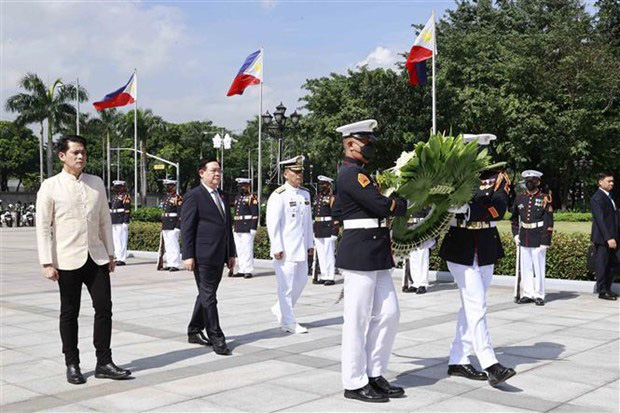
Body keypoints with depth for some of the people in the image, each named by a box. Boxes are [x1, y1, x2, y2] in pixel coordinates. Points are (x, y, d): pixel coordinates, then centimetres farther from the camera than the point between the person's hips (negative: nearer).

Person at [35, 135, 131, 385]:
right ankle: (72, 365, 20)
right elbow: (43, 227, -5)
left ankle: (104, 363, 12)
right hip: (68, 260, -3)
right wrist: (47, 263, -9)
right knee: (69, 314, 7)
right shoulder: (50, 187, -4)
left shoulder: (96, 183, 8)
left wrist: (110, 253, 10)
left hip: (97, 258, 4)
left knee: (104, 308, 2)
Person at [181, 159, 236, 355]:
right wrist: (188, 255, -15)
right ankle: (216, 338, 1)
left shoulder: (223, 197, 16)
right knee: (208, 297, -3)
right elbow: (187, 227, -10)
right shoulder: (194, 196, -7)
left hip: (219, 256, 8)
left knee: (206, 295, 16)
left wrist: (231, 253, 17)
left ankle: (194, 331, 28)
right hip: (203, 256, -8)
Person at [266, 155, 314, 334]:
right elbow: (272, 223, -14)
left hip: (301, 249, 8)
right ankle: (288, 322, 9)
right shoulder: (279, 196, -11)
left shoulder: (305, 194, 11)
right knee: (286, 285, -1)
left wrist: (310, 244, 14)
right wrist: (277, 248, -17)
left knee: (301, 281, 14)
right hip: (285, 250, -7)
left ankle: (280, 309, 32)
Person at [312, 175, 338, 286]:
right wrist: (314, 228, 17)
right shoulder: (317, 197, 16)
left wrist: (335, 228, -16)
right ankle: (324, 276, 15)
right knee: (320, 254, 9)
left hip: (328, 228, -7)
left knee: (329, 254, -5)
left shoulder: (332, 198, -5)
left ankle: (331, 277, -1)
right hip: (318, 228, 7)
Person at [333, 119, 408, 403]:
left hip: (376, 256, 10)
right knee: (357, 319, -1)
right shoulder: (351, 173, -13)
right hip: (359, 255, -10)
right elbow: (382, 205, -20)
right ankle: (355, 383, 10)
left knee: (388, 313, 10)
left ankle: (374, 374, 20)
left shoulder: (356, 173, 19)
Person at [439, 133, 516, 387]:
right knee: (476, 305, -9)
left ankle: (458, 361, 20)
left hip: (487, 249, 4)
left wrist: (468, 209, -30)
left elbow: (499, 209, -17)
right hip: (460, 249, -4)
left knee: (470, 306, 10)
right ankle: (490, 365, -9)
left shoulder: (498, 177, 0)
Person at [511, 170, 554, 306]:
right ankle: (527, 294, 16)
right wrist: (515, 234, 9)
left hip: (538, 240, -4)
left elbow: (549, 222, -6)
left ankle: (539, 295, 11)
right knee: (525, 268, 8)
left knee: (539, 268, 3)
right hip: (524, 239, 4)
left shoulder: (545, 199, -3)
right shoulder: (519, 198, 9)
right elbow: (514, 218, 20)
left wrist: (545, 241, -11)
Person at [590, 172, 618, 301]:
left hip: (612, 238, 8)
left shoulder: (609, 197, 17)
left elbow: (614, 217, 18)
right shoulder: (597, 198, -12)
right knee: (602, 265, -1)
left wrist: (615, 237, 11)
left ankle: (607, 289, 19)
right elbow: (600, 220, -18)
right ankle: (602, 291, 5)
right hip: (602, 238, -8)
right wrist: (608, 238, -23)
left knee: (611, 265, 10)